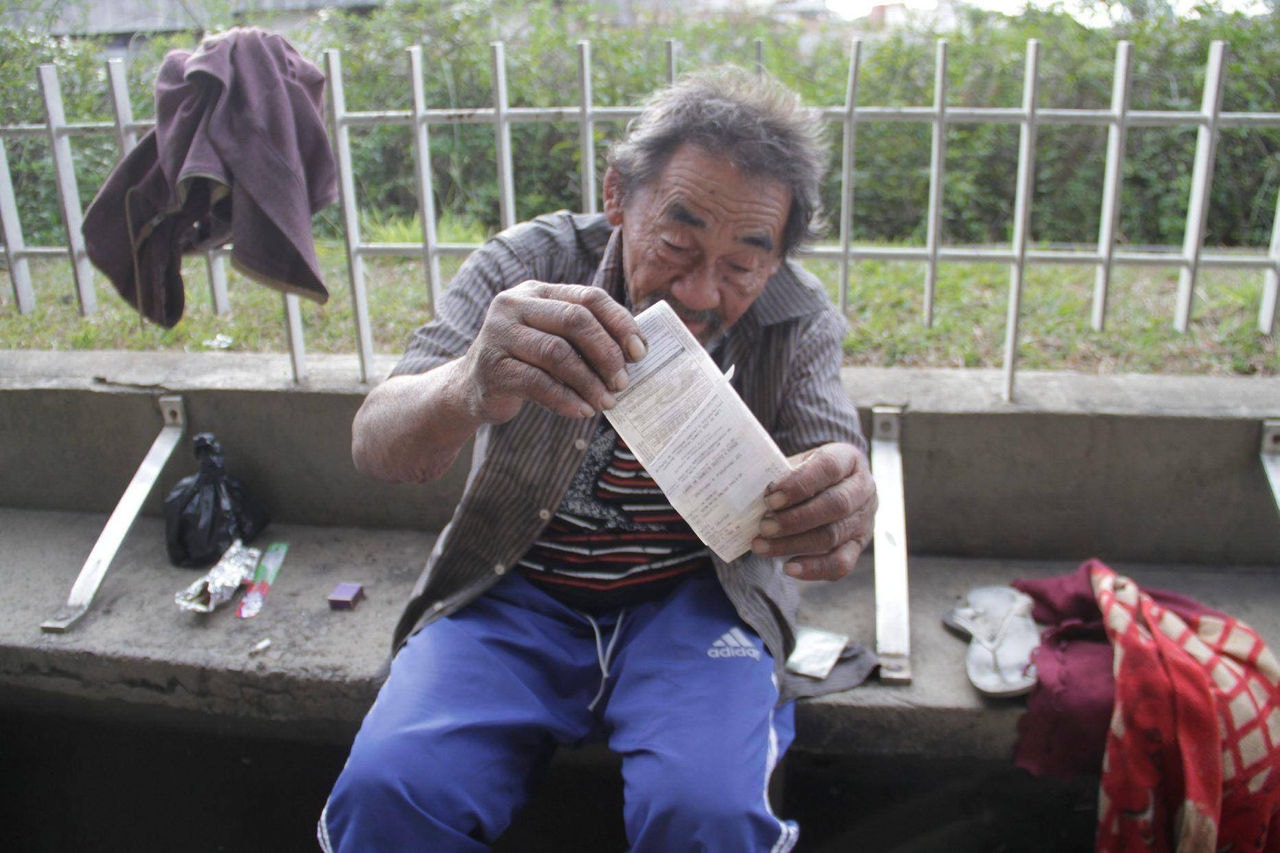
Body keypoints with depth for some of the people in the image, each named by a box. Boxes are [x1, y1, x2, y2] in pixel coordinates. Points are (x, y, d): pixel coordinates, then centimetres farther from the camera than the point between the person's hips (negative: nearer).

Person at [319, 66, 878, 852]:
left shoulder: (797, 319, -5)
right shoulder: (532, 264, -10)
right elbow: (376, 445, -18)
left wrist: (844, 512, -38)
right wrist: (467, 392, -44)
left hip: (697, 597, 1)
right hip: (519, 589, 0)